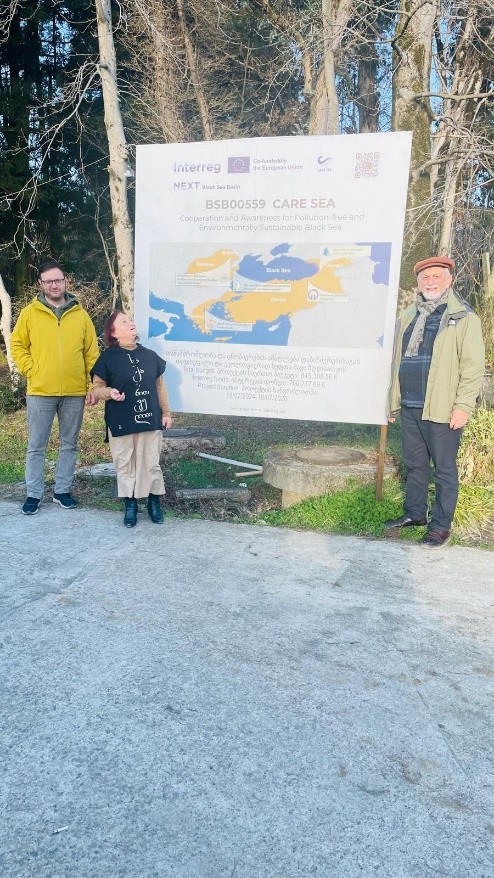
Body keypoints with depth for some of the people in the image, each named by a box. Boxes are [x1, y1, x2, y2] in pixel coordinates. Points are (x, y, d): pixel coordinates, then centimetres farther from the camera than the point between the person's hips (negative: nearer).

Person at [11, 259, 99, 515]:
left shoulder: (80, 314, 6)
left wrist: (93, 384, 1)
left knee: (69, 445, 10)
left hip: (75, 392, 2)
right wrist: (30, 370, -7)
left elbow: (92, 352, 7)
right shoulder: (29, 313, 2)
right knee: (36, 446, 5)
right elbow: (17, 345, 6)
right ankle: (34, 494, 17)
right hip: (40, 391, -1)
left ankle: (62, 491, 23)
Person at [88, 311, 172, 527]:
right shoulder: (108, 357, -4)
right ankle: (130, 505, 21)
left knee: (151, 463, 8)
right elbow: (97, 386, -1)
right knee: (125, 464, 7)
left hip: (150, 419, 2)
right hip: (121, 422, -2)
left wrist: (166, 412, 10)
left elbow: (159, 385, 12)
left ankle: (154, 502, 24)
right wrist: (110, 392, -22)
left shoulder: (149, 355, 5)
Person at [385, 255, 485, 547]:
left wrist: (464, 406, -16)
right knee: (415, 465, 17)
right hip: (410, 408, 6)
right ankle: (414, 513, 31)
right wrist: (395, 402, 16)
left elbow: (473, 366, -10)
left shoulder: (464, 317, -4)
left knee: (445, 470, 4)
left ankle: (441, 525, 15)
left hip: (442, 410, -6)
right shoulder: (408, 317, 14)